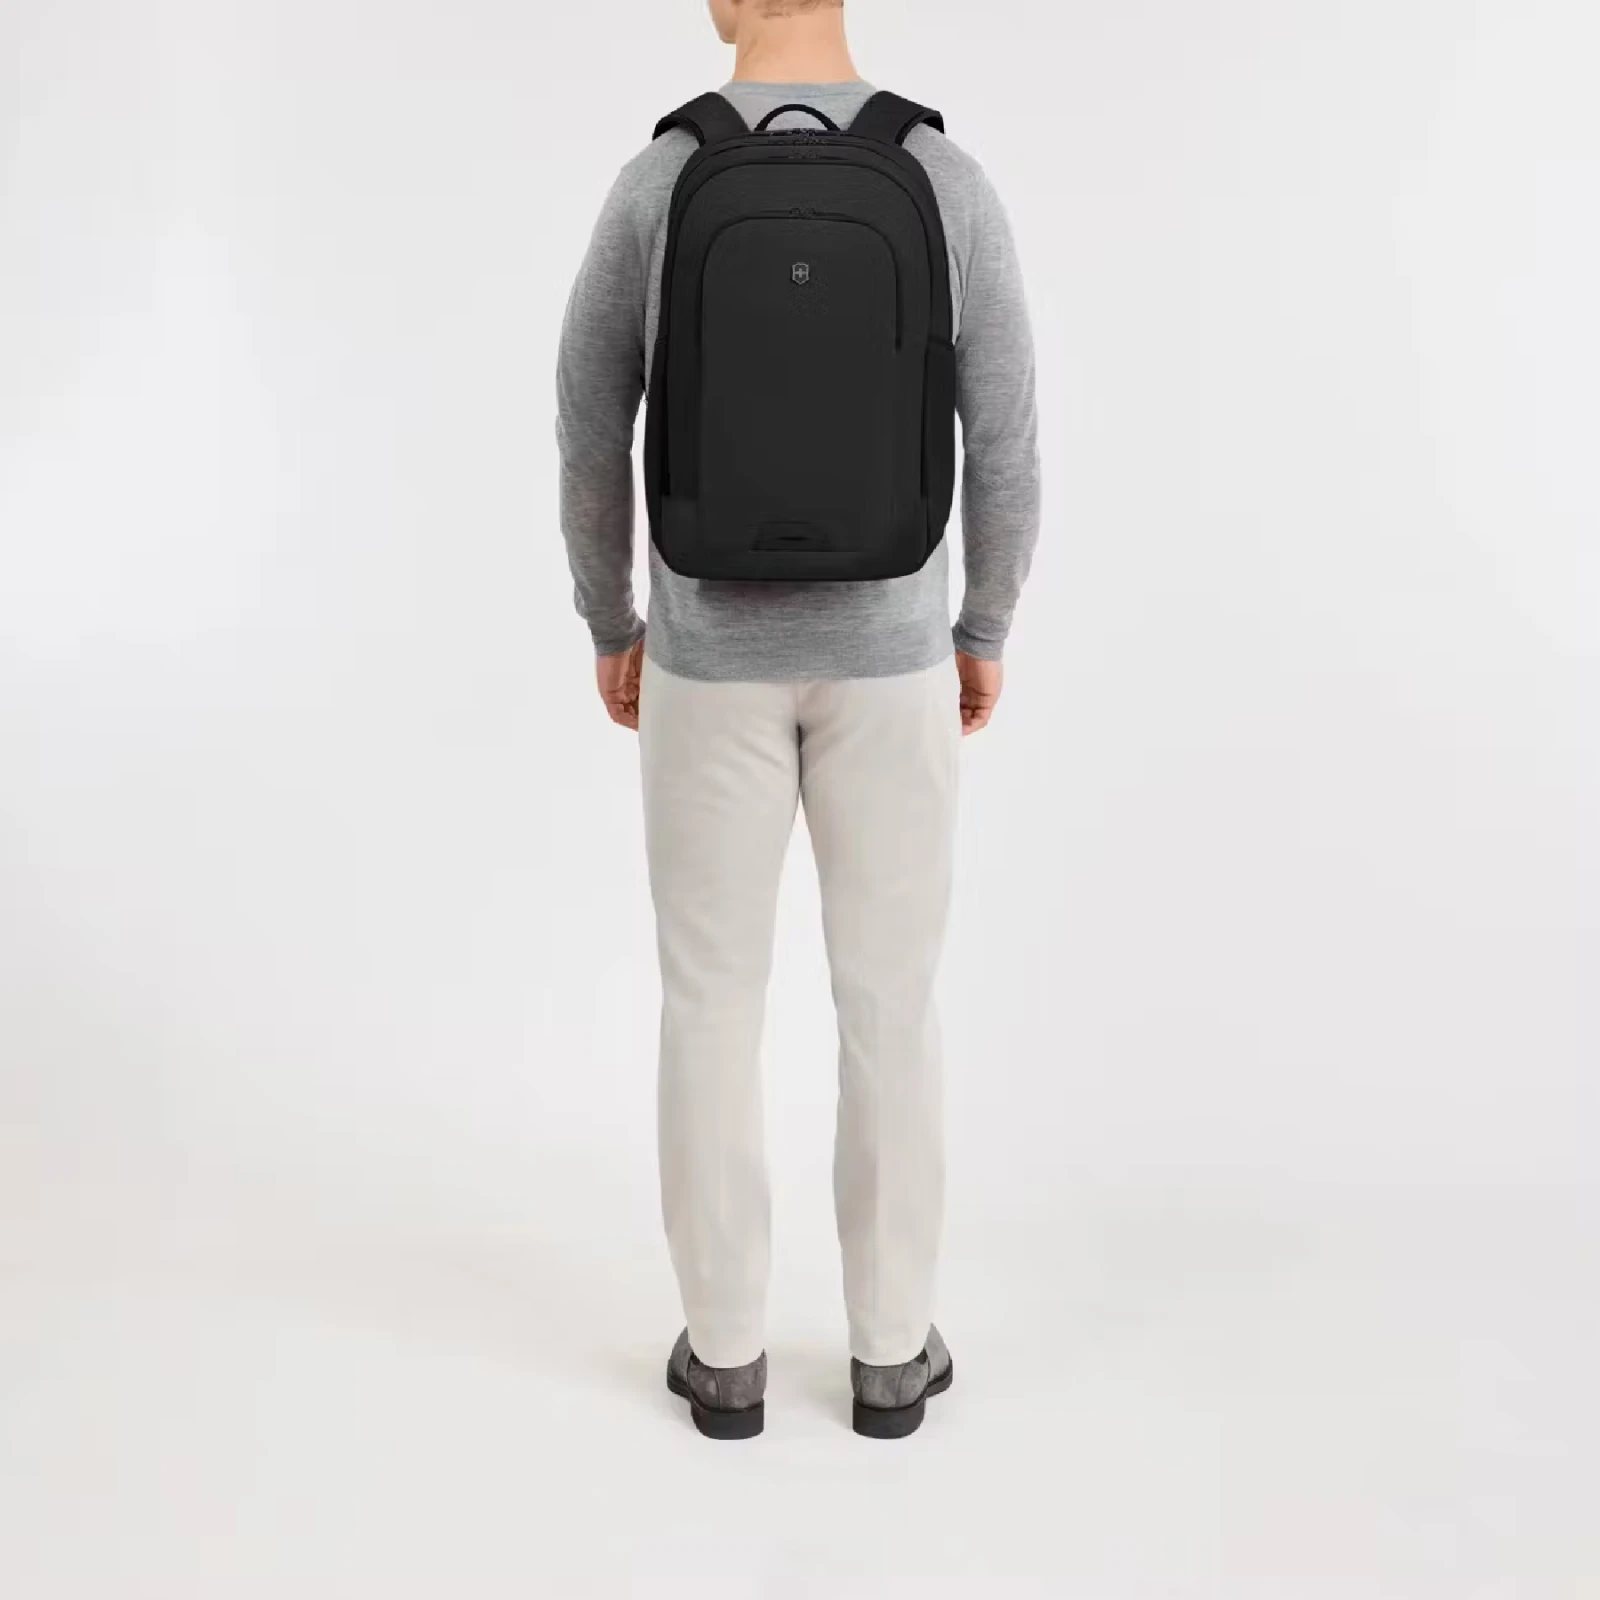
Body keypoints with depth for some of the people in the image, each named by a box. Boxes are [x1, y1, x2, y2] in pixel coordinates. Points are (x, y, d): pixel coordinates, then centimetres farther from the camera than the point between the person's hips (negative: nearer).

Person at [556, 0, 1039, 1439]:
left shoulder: (655, 183, -6)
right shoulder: (952, 182, -5)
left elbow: (588, 440, -1)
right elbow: (1003, 445, -3)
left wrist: (611, 627, 14)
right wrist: (984, 632, 12)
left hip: (710, 656, 0)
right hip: (886, 656, 0)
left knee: (713, 997, 11)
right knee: (890, 999, 11)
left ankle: (728, 1349, 23)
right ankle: (889, 1348, 24)